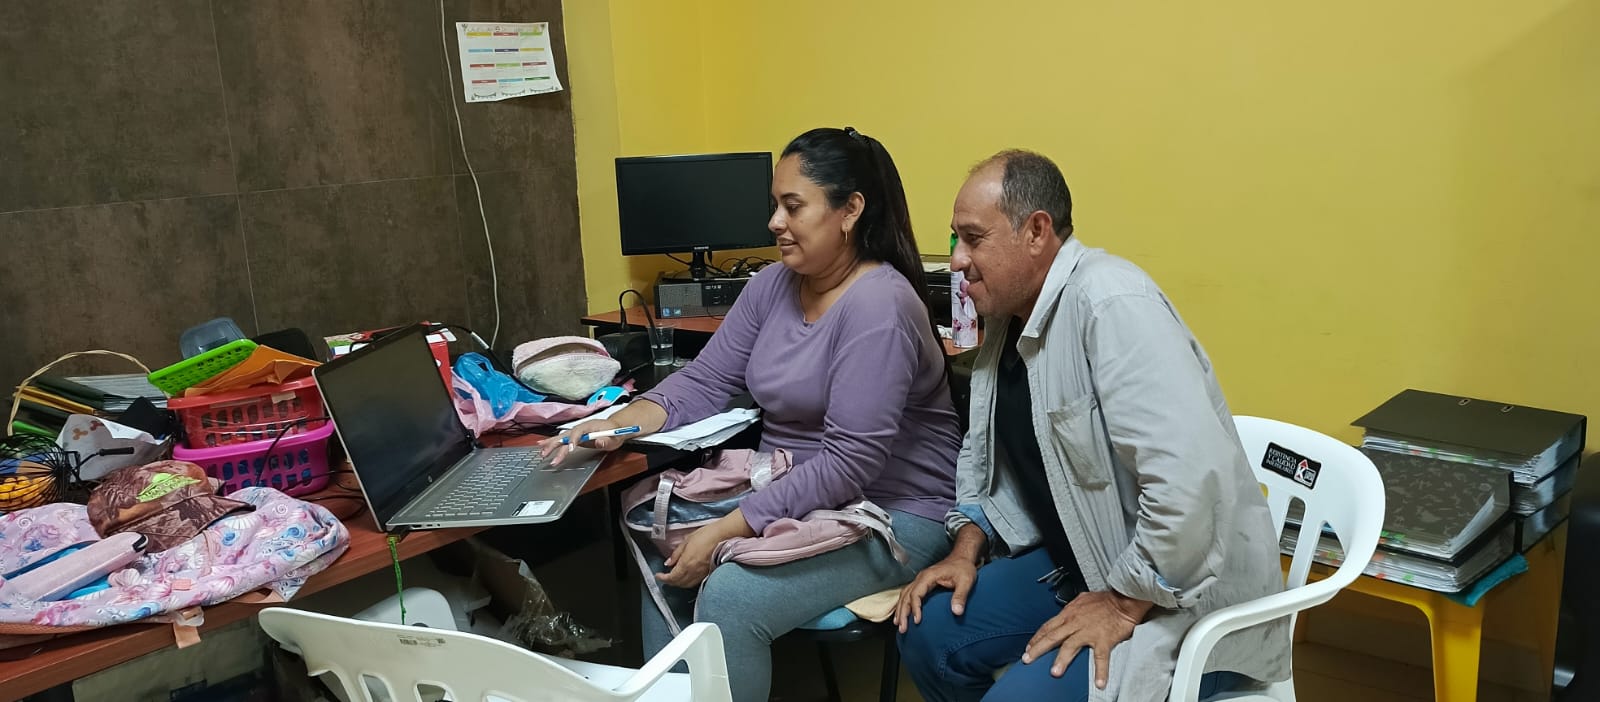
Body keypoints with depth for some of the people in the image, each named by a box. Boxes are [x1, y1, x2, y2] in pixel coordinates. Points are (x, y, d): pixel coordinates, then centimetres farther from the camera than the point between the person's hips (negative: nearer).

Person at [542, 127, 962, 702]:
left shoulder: (878, 305, -23)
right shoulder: (774, 284, 3)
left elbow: (849, 464, -26)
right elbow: (705, 381, 4)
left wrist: (725, 532, -25)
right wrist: (619, 424, -16)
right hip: (791, 495, 8)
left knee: (729, 596, -22)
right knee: (665, 562, -7)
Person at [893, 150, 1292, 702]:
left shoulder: (1110, 303, -25)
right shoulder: (1010, 317, 5)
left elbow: (1193, 477, -33)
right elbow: (987, 454, 15)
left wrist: (1124, 606, -24)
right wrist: (966, 550, 1)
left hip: (1185, 595, -8)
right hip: (1082, 560, 9)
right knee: (926, 630, 2)